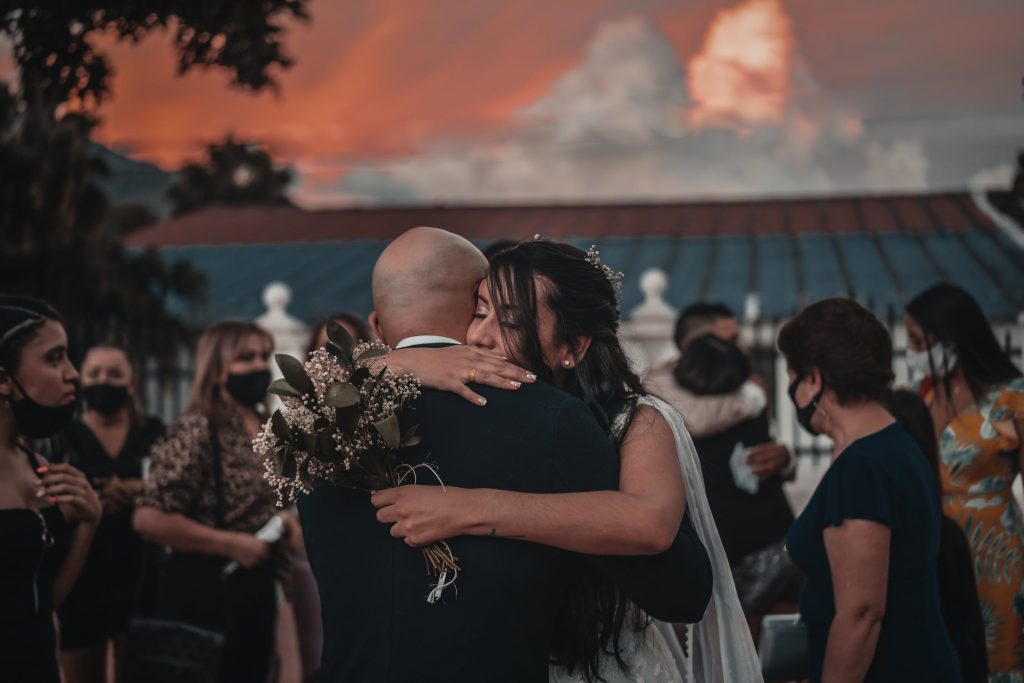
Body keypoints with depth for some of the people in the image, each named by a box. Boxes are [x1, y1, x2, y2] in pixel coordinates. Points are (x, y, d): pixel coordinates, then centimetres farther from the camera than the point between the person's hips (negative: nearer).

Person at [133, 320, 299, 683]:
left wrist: (281, 521, 6)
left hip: (256, 591, 8)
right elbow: (149, 518, -23)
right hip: (205, 593, -8)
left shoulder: (266, 431, 10)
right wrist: (231, 544, -21)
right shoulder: (196, 431, -15)